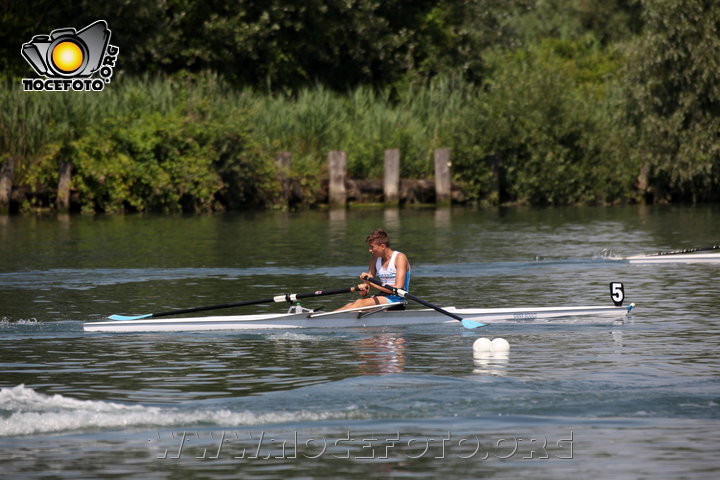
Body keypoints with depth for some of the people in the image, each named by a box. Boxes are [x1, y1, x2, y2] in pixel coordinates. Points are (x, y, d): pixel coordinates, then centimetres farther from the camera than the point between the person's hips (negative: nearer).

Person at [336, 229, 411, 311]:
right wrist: (363, 291, -16)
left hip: (396, 299, -7)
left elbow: (398, 288, -18)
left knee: (360, 303, -28)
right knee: (350, 305, -16)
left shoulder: (400, 258, -8)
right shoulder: (375, 259, 13)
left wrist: (372, 284, -18)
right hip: (382, 297, 7)